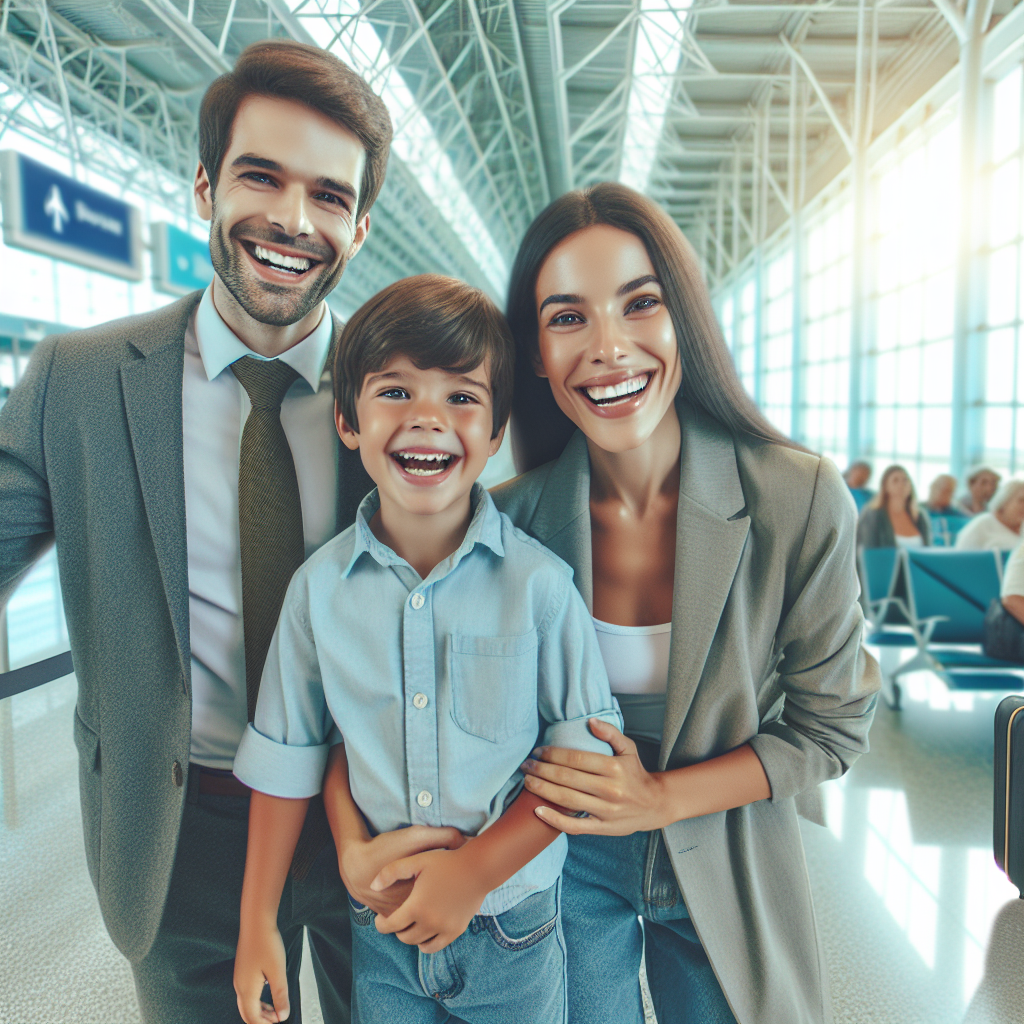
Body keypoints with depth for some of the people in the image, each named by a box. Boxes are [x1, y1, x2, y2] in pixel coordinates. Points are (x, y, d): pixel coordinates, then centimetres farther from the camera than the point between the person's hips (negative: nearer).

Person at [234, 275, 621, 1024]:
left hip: (515, 932, -1)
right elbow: (289, 759, 0)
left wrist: (474, 872, -15)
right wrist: (257, 922, 2)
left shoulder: (539, 583, -15)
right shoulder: (320, 586, -8)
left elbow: (585, 751, -9)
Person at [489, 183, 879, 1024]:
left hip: (724, 868, 0)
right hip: (565, 867, 0)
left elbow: (832, 726, -11)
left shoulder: (802, 501, -21)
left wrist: (659, 798, -21)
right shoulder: (509, 518, -17)